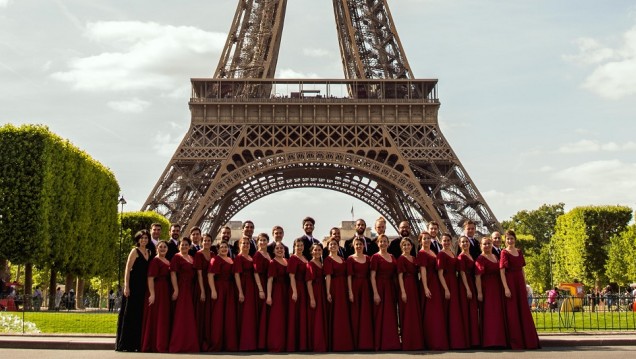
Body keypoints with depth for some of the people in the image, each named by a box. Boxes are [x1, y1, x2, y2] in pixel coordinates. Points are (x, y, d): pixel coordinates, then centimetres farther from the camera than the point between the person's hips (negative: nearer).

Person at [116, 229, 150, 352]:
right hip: (134, 286, -7)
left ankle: (137, 343, 11)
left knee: (140, 314, 7)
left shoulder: (148, 253, 15)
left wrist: (149, 289, 8)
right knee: (130, 313, -4)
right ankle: (126, 344, 0)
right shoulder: (135, 251, -3)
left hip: (143, 287, 7)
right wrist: (126, 286, -16)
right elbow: (127, 269, -9)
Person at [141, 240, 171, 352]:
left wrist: (171, 292, 10)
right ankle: (155, 346, -1)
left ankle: (163, 344, 17)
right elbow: (150, 278, -15)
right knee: (156, 317, -5)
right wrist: (152, 294, -22)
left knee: (165, 319, 11)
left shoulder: (168, 262, 16)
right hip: (157, 291, -8)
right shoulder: (155, 261, -8)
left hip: (166, 292, 9)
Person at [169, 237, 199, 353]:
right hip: (181, 289, -7)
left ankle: (190, 344, 13)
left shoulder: (192, 259, 17)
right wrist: (176, 290, -19)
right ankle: (178, 345, -4)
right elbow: (173, 274, -10)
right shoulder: (176, 257, -3)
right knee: (180, 316, -7)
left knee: (190, 317, 8)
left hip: (190, 290, 7)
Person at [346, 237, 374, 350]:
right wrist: (350, 292, -14)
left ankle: (366, 342, 9)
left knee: (366, 315, 3)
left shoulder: (367, 258, 10)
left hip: (366, 287, 3)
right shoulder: (350, 259, -1)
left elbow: (370, 275, 9)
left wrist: (372, 290, 1)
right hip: (355, 287, -3)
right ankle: (356, 342, 6)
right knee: (355, 315, 0)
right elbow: (349, 276, -7)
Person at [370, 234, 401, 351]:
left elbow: (395, 275, 15)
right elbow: (372, 277, -9)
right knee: (381, 316, -3)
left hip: (391, 288, 6)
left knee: (391, 316, 8)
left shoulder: (392, 257, 13)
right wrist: (375, 293, -17)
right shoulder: (375, 257, -4)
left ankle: (392, 343, 15)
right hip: (380, 288, -6)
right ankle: (381, 344, 3)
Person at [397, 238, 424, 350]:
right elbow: (400, 276, -10)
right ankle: (407, 343, 0)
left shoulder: (414, 259, 15)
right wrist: (403, 292, -18)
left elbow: (415, 274, 16)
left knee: (416, 314, 9)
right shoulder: (401, 259, -5)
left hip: (415, 287, 7)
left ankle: (416, 342, 16)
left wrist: (418, 289, 8)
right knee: (407, 315, -5)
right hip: (406, 287, -7)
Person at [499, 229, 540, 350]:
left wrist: (525, 285, 12)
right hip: (510, 282, -6)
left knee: (524, 311, 9)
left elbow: (522, 270, 17)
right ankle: (515, 342, 4)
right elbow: (502, 272, -10)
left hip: (520, 283, 6)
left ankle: (528, 340, 18)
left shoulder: (519, 252, 13)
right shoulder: (504, 253, -5)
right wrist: (506, 288, -18)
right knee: (512, 312, -1)